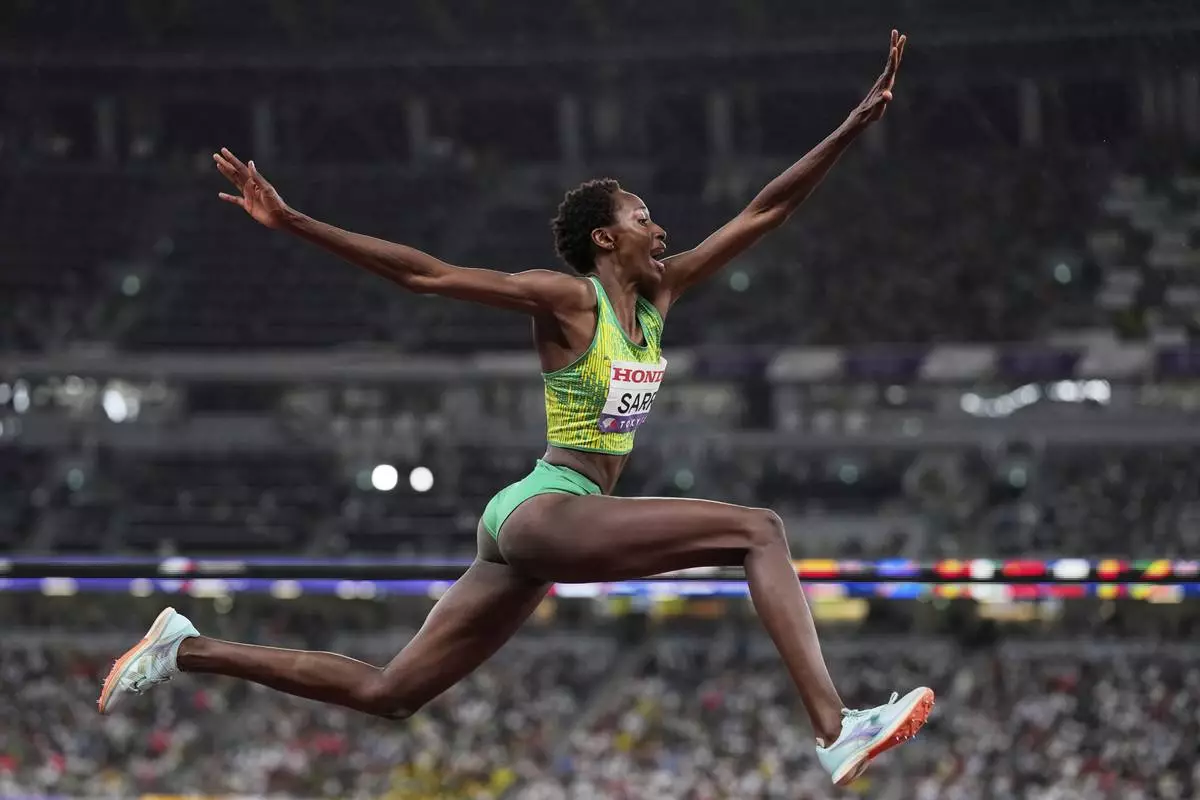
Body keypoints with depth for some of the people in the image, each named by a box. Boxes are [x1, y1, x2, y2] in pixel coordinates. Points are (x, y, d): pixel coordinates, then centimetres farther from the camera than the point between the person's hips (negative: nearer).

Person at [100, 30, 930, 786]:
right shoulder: (565, 299, -7)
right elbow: (424, 272, -10)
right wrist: (290, 222, -17)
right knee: (760, 530, -19)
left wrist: (856, 125, 9)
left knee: (388, 694, 9)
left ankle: (189, 648, 14)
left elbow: (762, 213, 13)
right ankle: (835, 731, -32)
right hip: (545, 511, -8)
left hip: (541, 535, 9)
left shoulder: (659, 296, 14)